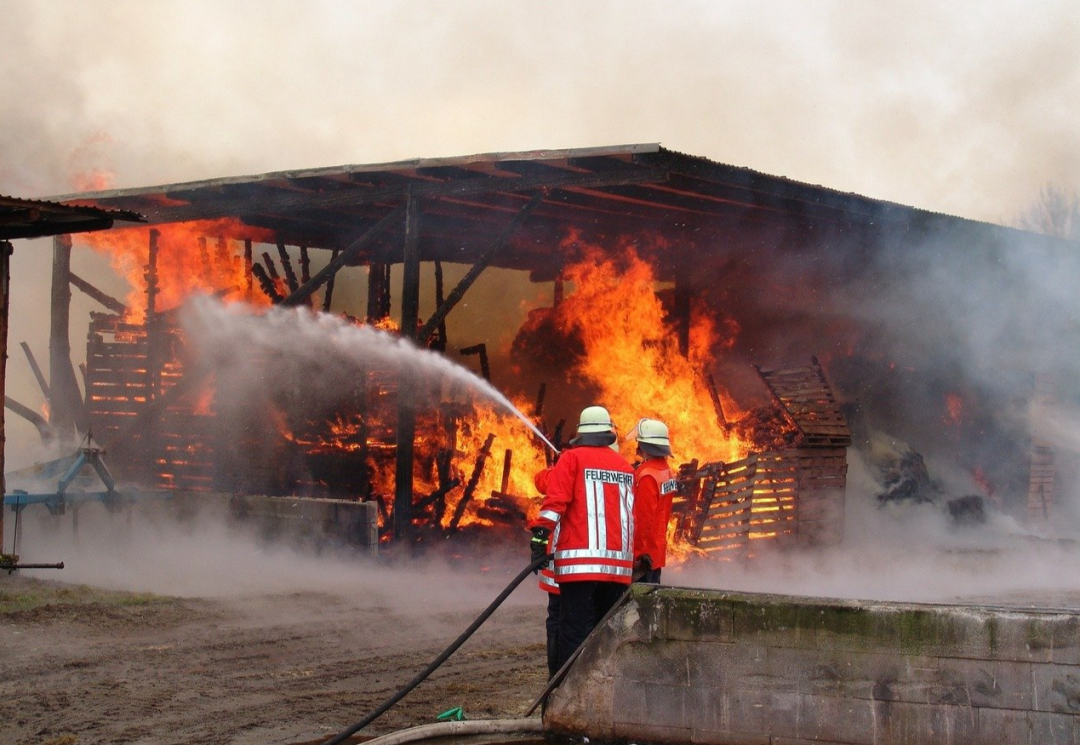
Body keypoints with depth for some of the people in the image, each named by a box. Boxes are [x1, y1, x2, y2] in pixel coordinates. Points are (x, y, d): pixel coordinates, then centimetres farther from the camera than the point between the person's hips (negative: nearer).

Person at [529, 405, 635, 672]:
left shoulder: (572, 459, 0)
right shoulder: (625, 466, 15)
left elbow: (555, 501, -11)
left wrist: (540, 536, -12)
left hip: (580, 561, -5)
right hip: (618, 563, 5)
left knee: (575, 630, -7)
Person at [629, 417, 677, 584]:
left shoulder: (647, 475, -17)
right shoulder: (666, 472, 9)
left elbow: (643, 518, -19)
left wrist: (637, 553, -16)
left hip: (643, 553, -9)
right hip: (657, 551, 9)